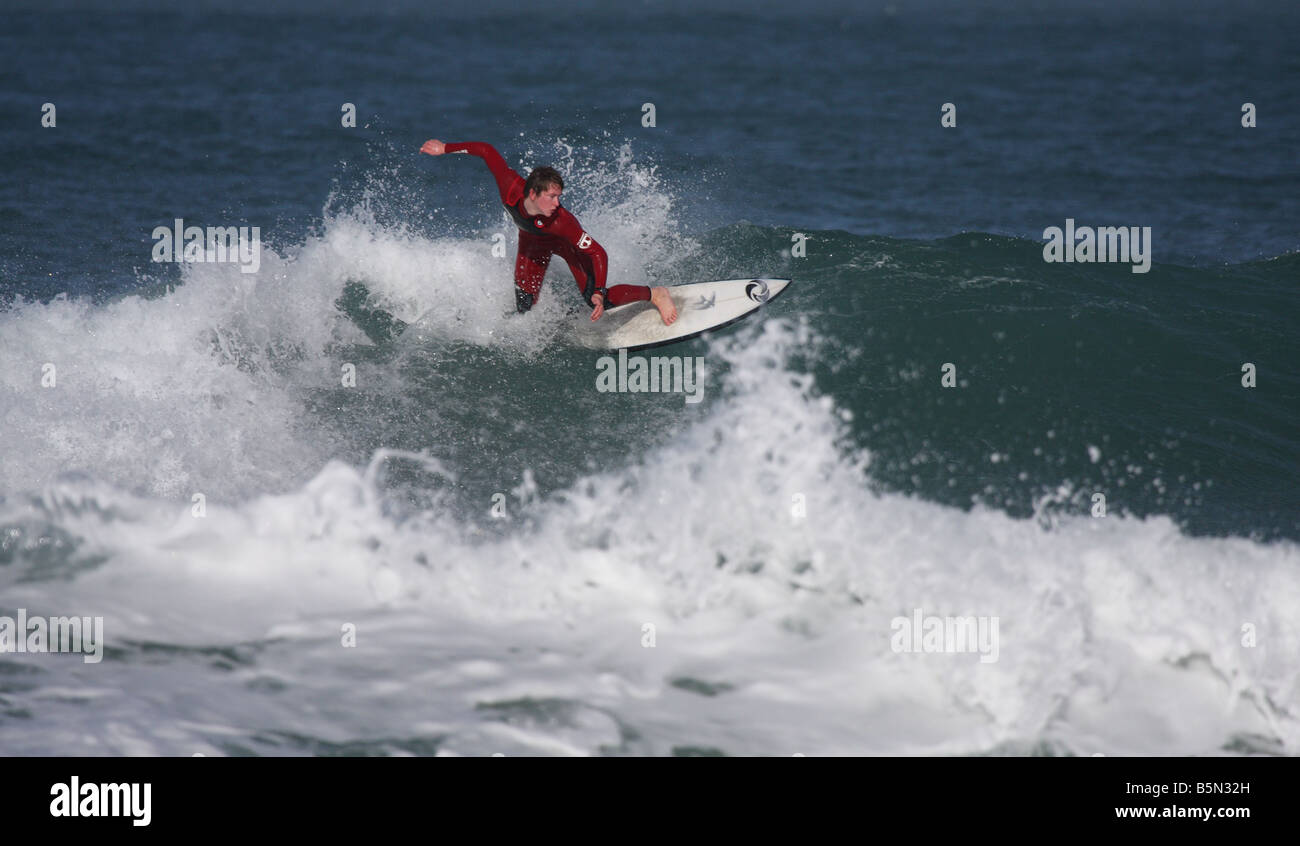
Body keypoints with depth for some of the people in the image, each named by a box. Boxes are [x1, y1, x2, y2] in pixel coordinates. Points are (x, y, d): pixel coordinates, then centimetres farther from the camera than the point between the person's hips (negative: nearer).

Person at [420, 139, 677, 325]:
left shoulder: (562, 221, -43)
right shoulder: (511, 187, -40)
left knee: (596, 300, -14)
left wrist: (599, 294, -47)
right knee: (525, 308, 2)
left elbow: (598, 253, -38)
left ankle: (655, 294, 8)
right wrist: (445, 148, -16)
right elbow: (487, 151, -25)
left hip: (565, 241, -3)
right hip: (533, 243, 3)